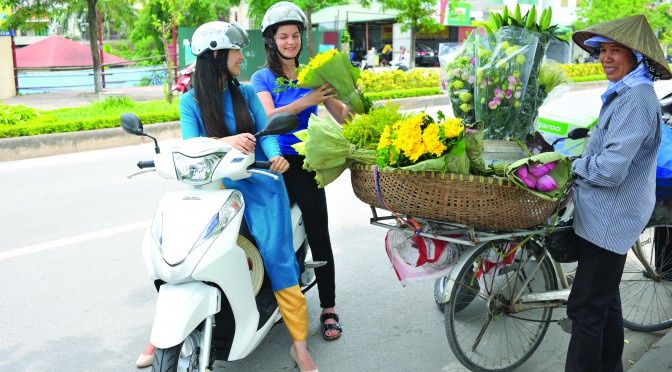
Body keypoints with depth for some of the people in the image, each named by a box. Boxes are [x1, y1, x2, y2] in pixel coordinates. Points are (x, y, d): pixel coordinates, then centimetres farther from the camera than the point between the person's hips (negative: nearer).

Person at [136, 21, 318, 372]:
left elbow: (265, 131, 1)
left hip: (258, 184, 0)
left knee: (277, 256, -12)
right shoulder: (190, 101, 4)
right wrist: (225, 142, -29)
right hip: (216, 186, 0)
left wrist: (275, 156, -22)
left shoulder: (246, 93, 10)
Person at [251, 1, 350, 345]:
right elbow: (269, 116, -13)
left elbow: (341, 116, 6)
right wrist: (308, 100, -25)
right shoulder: (262, 78, 6)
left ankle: (329, 309, 8)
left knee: (318, 236, -1)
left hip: (305, 163, 1)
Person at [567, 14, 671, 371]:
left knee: (586, 306, -5)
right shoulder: (623, 93, 12)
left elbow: (610, 169, -27)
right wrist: (583, 162, 6)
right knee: (603, 300, 22)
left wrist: (576, 166, -10)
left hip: (609, 220, -11)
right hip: (607, 216, 11)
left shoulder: (635, 100, -21)